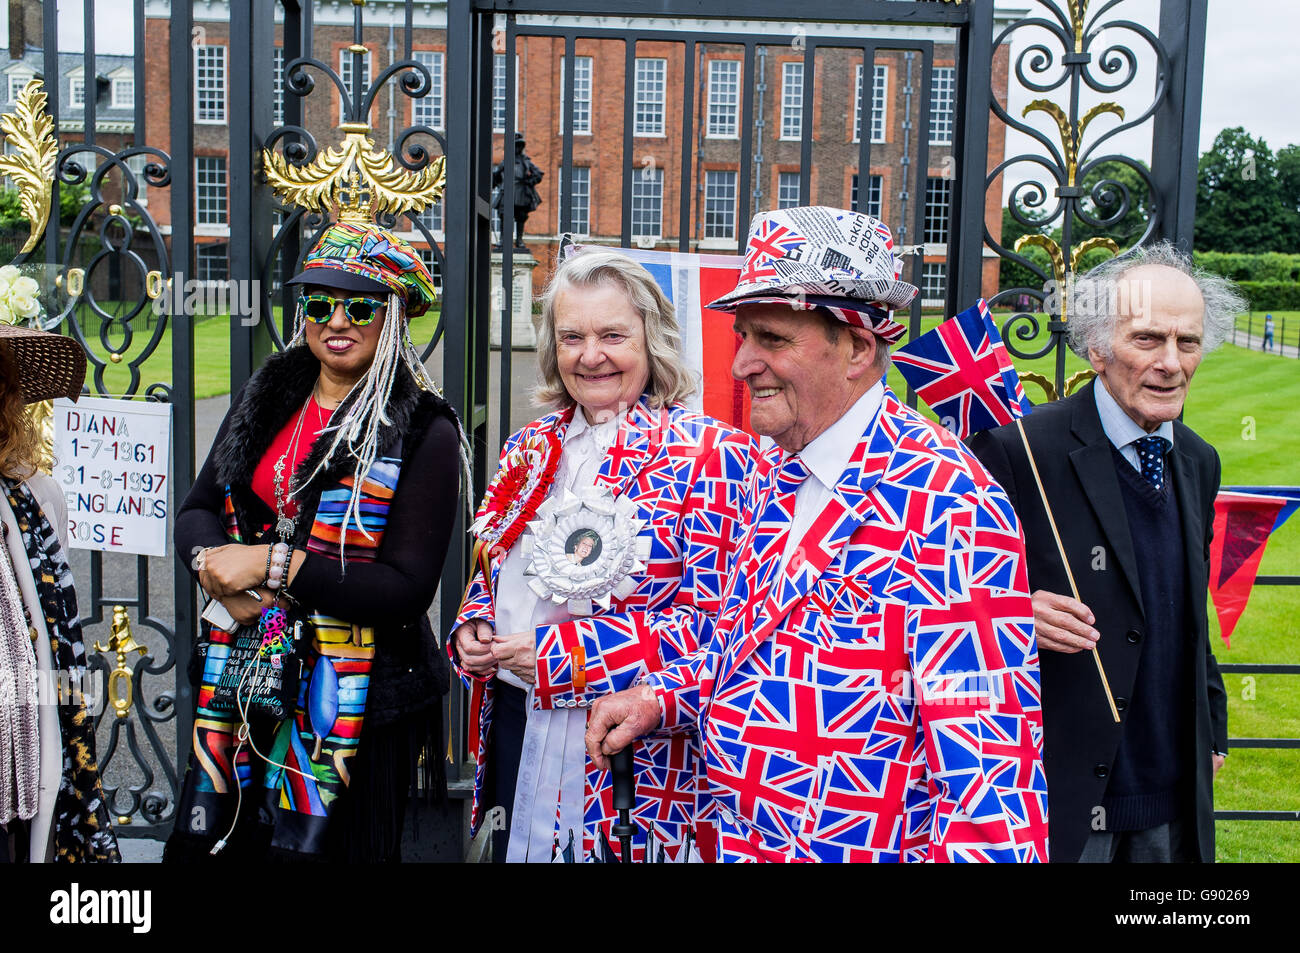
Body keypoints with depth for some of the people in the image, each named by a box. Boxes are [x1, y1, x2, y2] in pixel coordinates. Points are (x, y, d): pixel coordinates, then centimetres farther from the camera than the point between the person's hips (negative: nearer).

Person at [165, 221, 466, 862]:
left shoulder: (423, 430, -10)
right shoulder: (267, 397, 8)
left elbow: (408, 588, -16)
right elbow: (196, 511, 12)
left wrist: (274, 563, -17)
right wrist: (214, 562, -11)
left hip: (352, 693, -5)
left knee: (306, 845, 4)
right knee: (202, 839, 12)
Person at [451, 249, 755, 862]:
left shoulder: (709, 454, -10)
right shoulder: (530, 449, 10)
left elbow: (716, 620, -16)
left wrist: (566, 655, -20)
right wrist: (472, 630, -1)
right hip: (514, 728, 6)